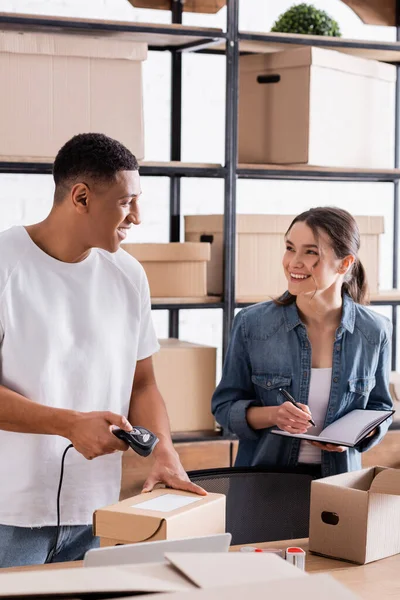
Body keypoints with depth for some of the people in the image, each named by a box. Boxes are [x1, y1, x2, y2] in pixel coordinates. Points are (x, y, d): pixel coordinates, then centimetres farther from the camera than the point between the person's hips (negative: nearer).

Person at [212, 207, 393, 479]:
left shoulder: (375, 332, 1)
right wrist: (272, 415, -15)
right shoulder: (251, 324, -3)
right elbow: (225, 405, 3)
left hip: (338, 480, 1)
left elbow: (380, 408, 13)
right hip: (263, 476, -1)